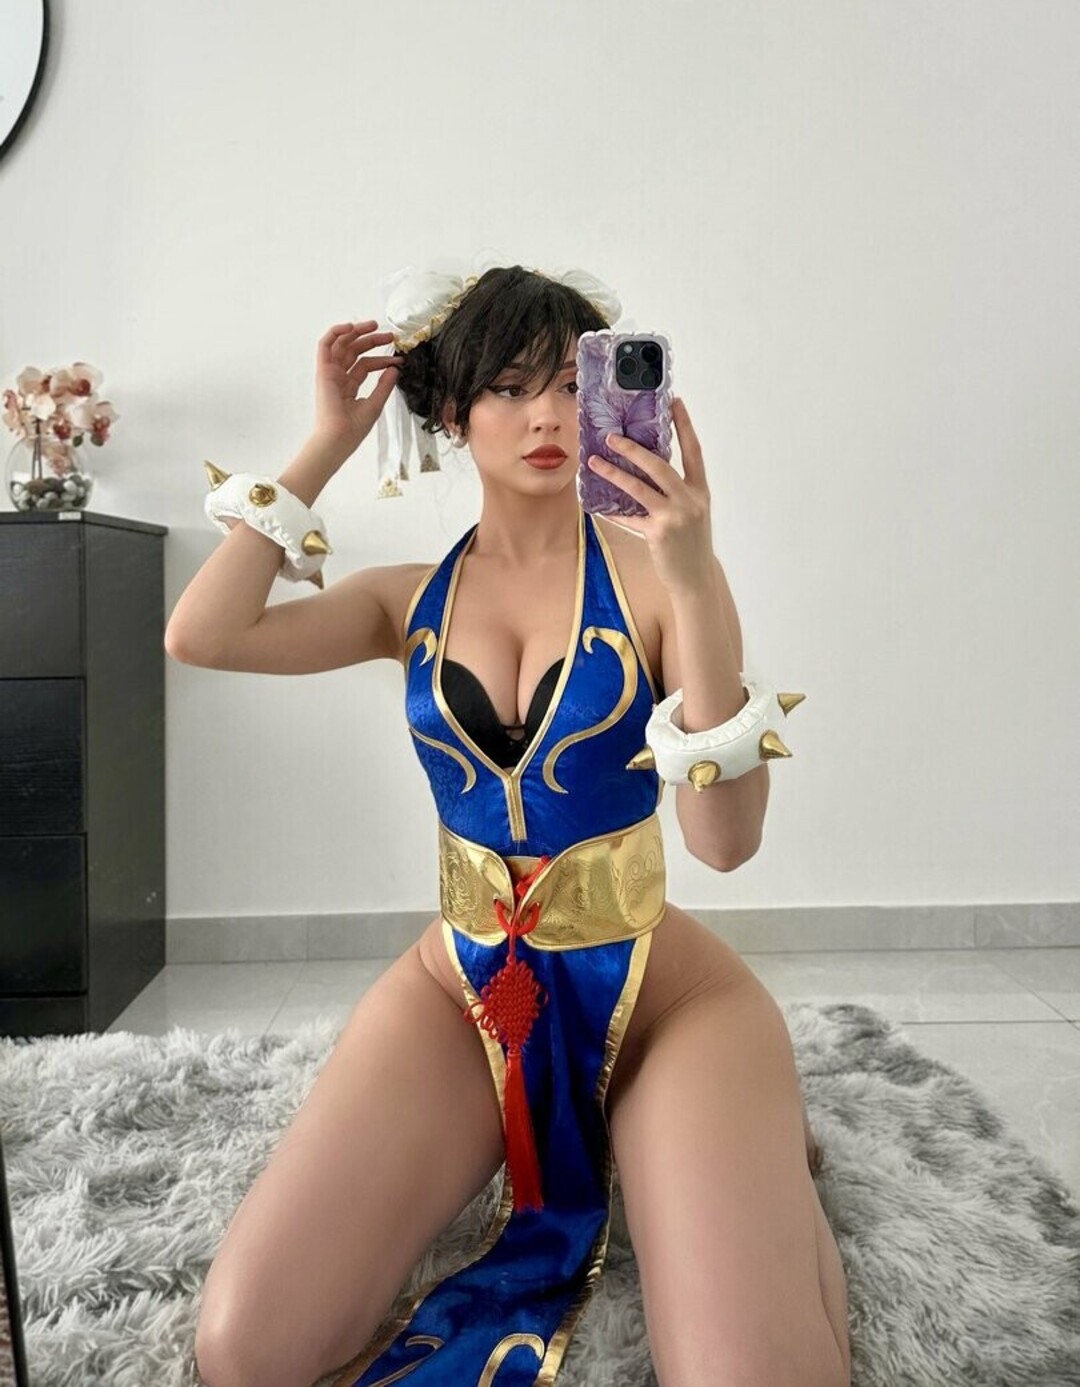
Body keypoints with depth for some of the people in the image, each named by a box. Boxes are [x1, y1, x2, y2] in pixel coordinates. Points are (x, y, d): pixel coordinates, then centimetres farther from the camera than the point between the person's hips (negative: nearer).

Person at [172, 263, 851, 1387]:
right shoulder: (413, 599, 5)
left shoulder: (654, 569, -6)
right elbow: (200, 636, -11)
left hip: (659, 989, -2)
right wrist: (324, 448, -5)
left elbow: (727, 838, -16)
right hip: (463, 986, 3)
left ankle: (759, 1148, 11)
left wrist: (695, 585, -27)